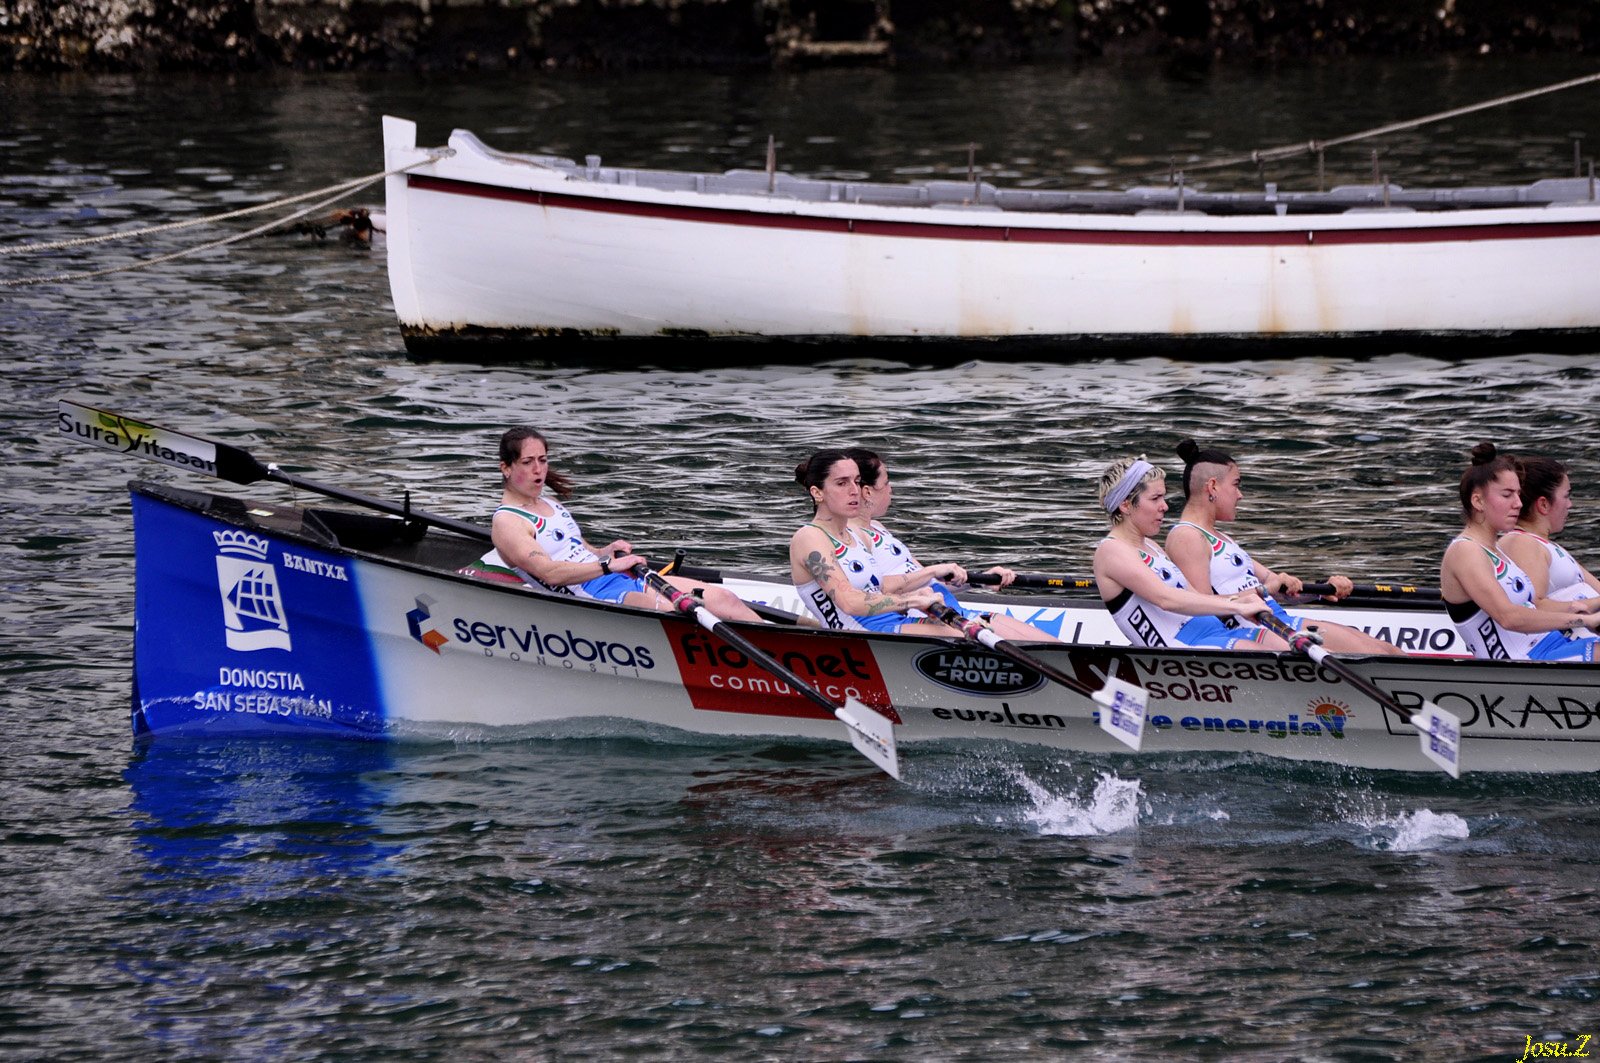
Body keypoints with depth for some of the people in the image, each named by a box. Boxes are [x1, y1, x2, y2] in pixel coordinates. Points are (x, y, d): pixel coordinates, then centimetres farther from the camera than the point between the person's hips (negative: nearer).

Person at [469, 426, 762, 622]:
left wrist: (607, 552, 5)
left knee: (723, 599, -8)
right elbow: (549, 572, -19)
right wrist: (609, 565, -25)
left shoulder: (550, 504, 23)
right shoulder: (507, 523, -5)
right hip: (594, 598, -9)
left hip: (626, 581, 9)